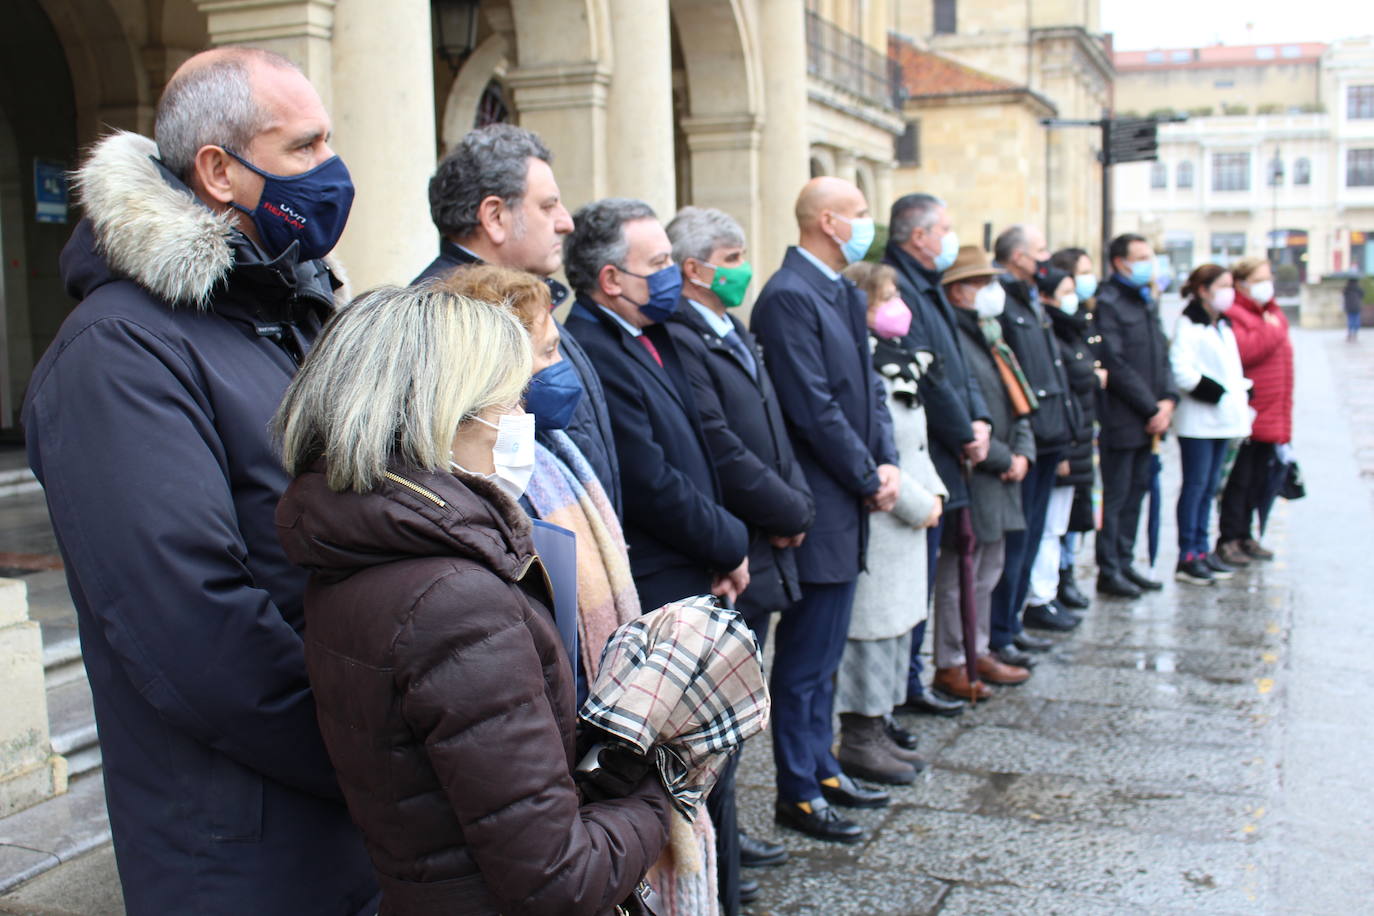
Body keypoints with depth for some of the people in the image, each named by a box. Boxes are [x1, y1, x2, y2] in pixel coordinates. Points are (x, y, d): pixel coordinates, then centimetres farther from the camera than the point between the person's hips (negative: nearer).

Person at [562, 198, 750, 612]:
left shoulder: (650, 337, 12)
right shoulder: (593, 356, -20)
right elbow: (648, 485, -21)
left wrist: (720, 556, 6)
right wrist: (732, 545, -7)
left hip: (693, 578, 9)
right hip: (653, 593, -9)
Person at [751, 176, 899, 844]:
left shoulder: (845, 293, 13)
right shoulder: (788, 296, -17)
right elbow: (814, 408, -20)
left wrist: (887, 463, 1)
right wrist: (869, 481, -12)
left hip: (848, 506, 9)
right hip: (818, 507, -9)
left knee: (825, 653, 18)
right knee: (804, 658, 2)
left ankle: (821, 768, 31)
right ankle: (797, 794, 14)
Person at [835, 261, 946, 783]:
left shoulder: (895, 363, 15)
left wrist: (932, 489, 8)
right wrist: (917, 504, -16)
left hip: (906, 522, 10)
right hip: (876, 521, -10)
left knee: (899, 624, 16)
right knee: (873, 626, -3)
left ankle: (881, 728, 27)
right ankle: (859, 741, 8)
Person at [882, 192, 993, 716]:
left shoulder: (928, 289, 18)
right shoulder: (897, 287, -16)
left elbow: (956, 363, 17)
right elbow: (926, 377, -20)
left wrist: (978, 420, 2)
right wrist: (964, 436, -10)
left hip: (939, 460, 10)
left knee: (919, 577, 15)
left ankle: (907, 681, 24)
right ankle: (904, 687, 8)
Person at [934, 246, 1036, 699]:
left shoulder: (990, 338, 16)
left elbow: (1016, 403, 18)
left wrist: (1023, 452, 2)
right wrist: (1003, 460, -15)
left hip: (1001, 478, 10)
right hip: (970, 478, -10)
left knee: (988, 571, 18)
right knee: (958, 575, -1)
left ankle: (978, 652, 30)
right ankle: (949, 665, 10)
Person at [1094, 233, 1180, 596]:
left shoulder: (1147, 301, 17)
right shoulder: (1108, 303, -11)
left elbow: (1162, 355, 17)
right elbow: (1116, 365, -17)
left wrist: (1168, 399, 1)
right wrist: (1151, 408, -14)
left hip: (1149, 418, 8)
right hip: (1121, 419, -8)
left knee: (1137, 490, 13)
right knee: (1115, 495, -2)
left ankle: (1124, 562, 22)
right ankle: (1108, 570, 6)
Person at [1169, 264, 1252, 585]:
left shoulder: (1223, 326, 18)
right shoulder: (1189, 326, -10)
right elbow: (1181, 372, -20)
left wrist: (1242, 393, 6)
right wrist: (1216, 392, -18)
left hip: (1223, 420, 9)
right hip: (1198, 422, -9)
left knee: (1209, 487, 12)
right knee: (1195, 486, -6)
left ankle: (1201, 551, 18)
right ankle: (1187, 558, -3)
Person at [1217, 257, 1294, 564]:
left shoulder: (1275, 314, 17)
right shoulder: (1232, 315, -10)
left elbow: (1282, 361, 22)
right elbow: (1242, 351, -26)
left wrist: (1284, 417, 20)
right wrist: (1272, 331, -13)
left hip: (1271, 417, 8)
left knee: (1258, 480, 13)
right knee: (1238, 480, -3)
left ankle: (1245, 535, 23)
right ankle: (1228, 539, 6)